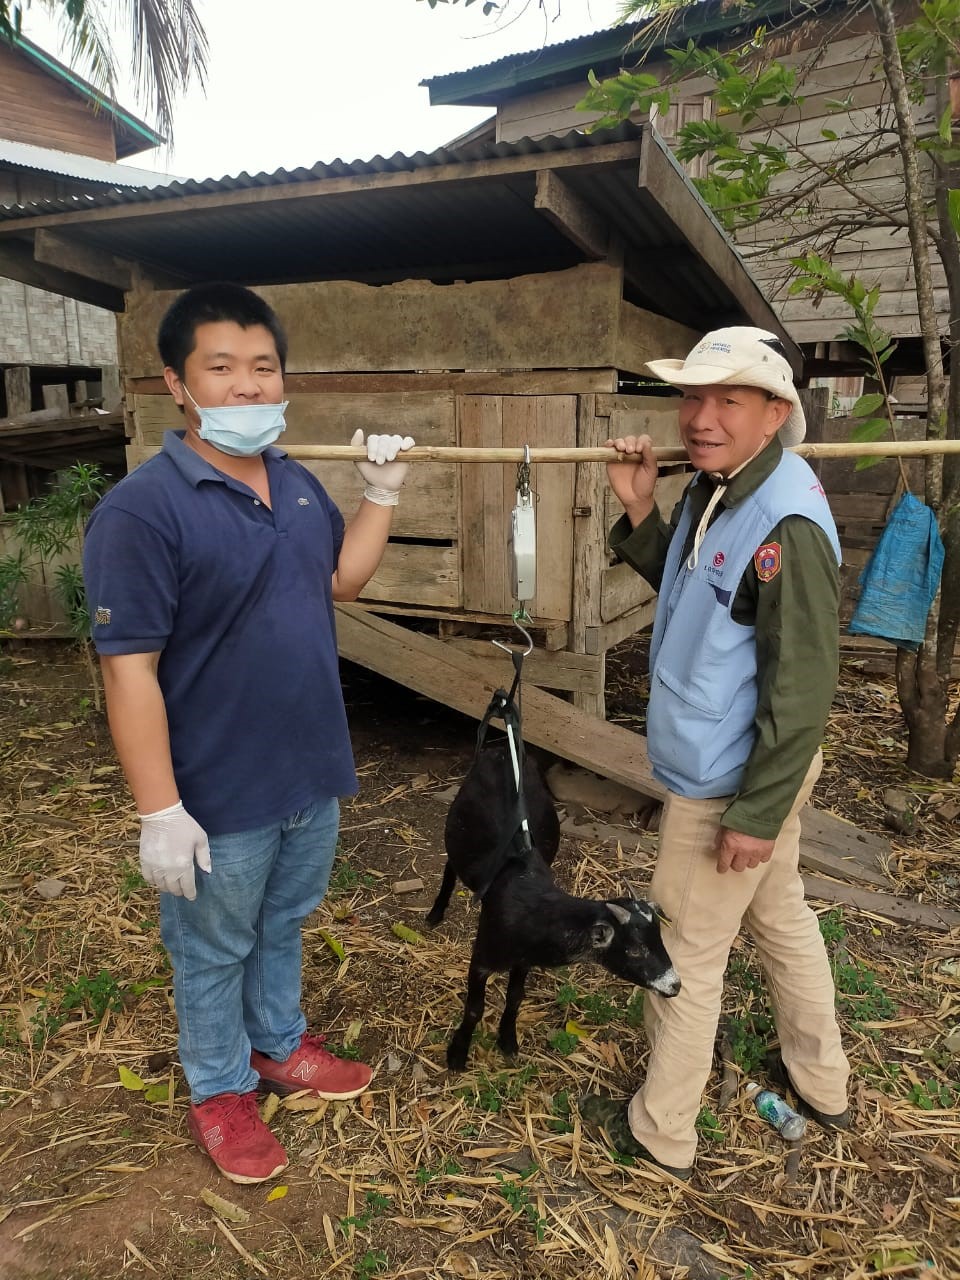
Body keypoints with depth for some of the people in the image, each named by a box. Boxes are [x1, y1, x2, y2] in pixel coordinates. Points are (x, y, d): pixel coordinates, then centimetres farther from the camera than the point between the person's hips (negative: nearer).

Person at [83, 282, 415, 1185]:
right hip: (221, 796, -6)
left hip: (312, 773, 6)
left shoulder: (297, 483, 2)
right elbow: (129, 670, -21)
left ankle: (280, 1044, 50)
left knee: (285, 924, 26)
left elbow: (342, 579, 13)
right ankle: (218, 1090, 42)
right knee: (214, 951, 17)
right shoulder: (140, 510, -21)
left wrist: (382, 493, 1)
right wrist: (160, 812, -20)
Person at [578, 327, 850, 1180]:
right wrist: (640, 511, 1)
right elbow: (690, 590, 16)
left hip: (729, 783, -10)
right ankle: (820, 1081, 47)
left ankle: (661, 1132, 29)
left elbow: (801, 686, -24)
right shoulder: (714, 489, 3)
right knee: (783, 917, 24)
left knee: (688, 952, 7)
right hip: (725, 763, 10)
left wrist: (758, 812, -20)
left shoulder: (786, 524, -26)